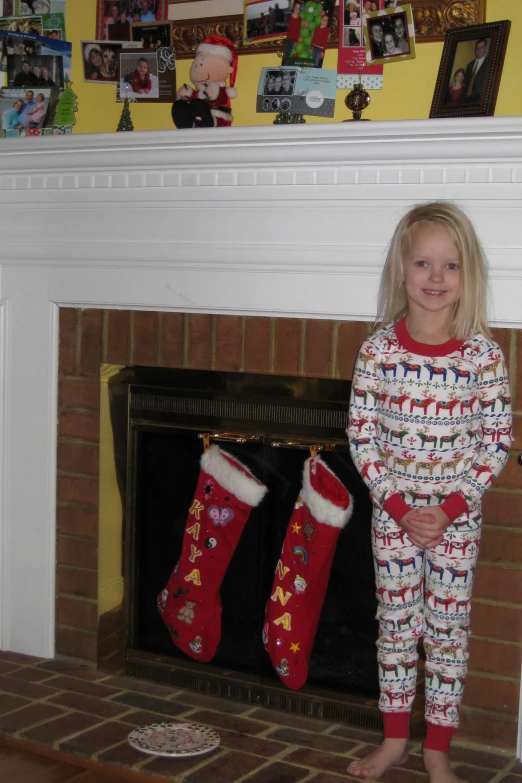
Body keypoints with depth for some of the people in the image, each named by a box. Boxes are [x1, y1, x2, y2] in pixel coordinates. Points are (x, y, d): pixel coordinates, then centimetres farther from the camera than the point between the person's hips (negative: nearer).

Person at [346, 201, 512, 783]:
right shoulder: (379, 348, -8)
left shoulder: (483, 354, -9)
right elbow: (361, 434, -5)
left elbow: (497, 441, -6)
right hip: (392, 511, 1)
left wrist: (451, 509, -13)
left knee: (448, 628, 9)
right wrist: (397, 505, -12)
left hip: (457, 515, -1)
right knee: (395, 625, 12)